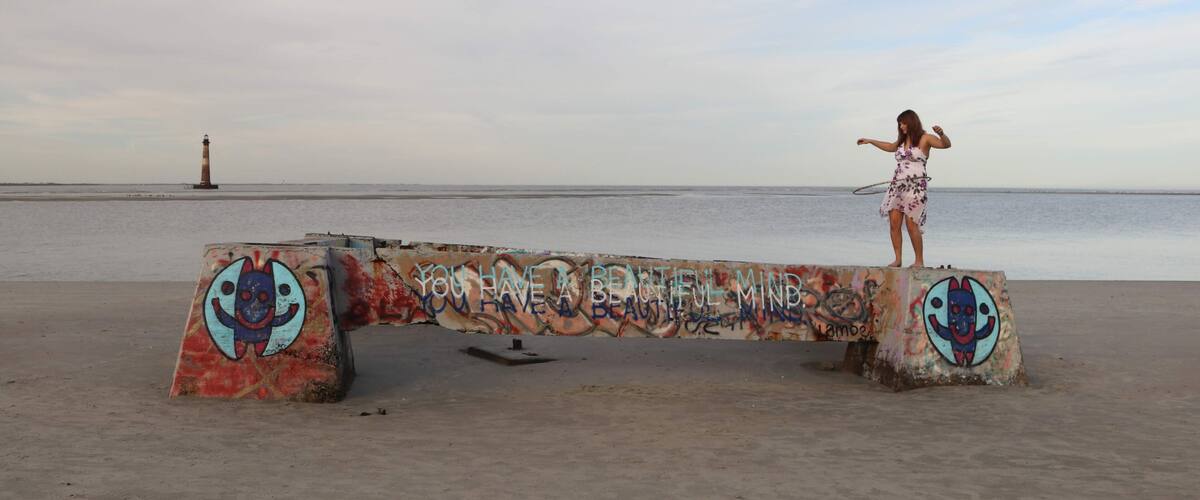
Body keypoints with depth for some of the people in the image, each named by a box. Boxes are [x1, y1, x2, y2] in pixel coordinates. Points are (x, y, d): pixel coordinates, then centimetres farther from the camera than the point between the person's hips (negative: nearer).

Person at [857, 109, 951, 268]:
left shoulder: (925, 139, -2)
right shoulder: (902, 140, 17)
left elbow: (946, 145, -15)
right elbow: (891, 147, 37)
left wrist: (941, 134, -35)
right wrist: (870, 141, 41)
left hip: (915, 186, -7)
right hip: (897, 184, 7)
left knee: (911, 224, -12)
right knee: (894, 222, -2)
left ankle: (919, 261, -4)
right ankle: (897, 260, 3)